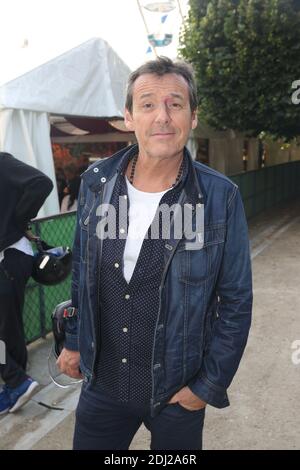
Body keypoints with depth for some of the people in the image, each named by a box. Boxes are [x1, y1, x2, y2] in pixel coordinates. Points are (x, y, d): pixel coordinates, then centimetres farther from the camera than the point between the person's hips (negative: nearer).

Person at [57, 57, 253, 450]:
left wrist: (210, 385, -7)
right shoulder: (95, 183, -6)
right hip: (102, 382, 3)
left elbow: (236, 302, -9)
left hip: (178, 392, -2)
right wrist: (74, 340, 11)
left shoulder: (221, 197, -16)